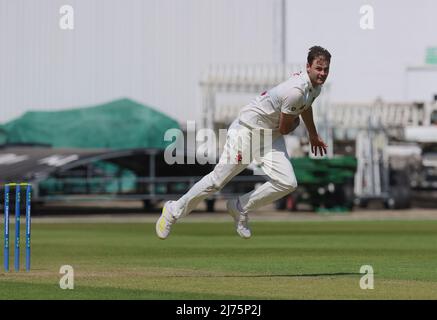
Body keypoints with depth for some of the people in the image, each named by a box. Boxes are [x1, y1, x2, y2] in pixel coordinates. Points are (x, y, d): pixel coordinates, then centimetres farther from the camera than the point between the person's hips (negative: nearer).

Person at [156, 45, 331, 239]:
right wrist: (295, 123, 5)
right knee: (217, 180, -5)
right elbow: (284, 129, -18)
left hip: (271, 135, 8)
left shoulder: (315, 86, 1)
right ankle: (175, 211, 13)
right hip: (247, 130, -8)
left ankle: (241, 209, 10)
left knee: (287, 183, -9)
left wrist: (313, 136, 40)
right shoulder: (296, 91, -29)